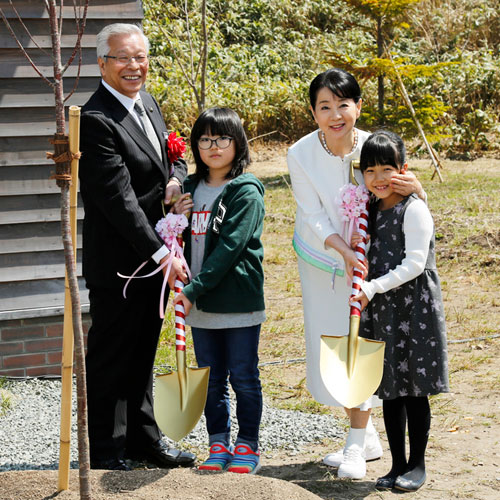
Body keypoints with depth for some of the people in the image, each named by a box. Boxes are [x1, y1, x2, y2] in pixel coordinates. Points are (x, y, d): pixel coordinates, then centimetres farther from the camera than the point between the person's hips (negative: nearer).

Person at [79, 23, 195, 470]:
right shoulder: (96, 120, -20)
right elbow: (119, 199, -23)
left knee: (142, 354, 19)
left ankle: (143, 438, 30)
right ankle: (106, 450, 15)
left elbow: (172, 155, 21)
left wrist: (176, 179, -4)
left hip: (155, 259, 8)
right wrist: (160, 253, -23)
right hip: (118, 264, -8)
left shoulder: (147, 104, 9)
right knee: (110, 360, 3)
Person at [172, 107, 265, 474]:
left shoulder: (246, 192, -9)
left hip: (238, 302, -6)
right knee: (211, 380, 12)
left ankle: (248, 447, 14)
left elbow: (230, 246, -18)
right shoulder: (191, 188, 10)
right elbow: (184, 241, 19)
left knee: (244, 378, 4)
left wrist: (194, 289, -22)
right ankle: (219, 445, 22)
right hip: (201, 303, 6)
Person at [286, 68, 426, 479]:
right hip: (322, 261, 2)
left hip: (366, 259, -2)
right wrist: (344, 250, -32)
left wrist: (415, 188, -35)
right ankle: (367, 437, 26)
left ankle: (356, 446, 5)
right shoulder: (301, 155, -16)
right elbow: (314, 217, -15)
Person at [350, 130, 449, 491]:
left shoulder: (414, 209, -11)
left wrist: (373, 288, -19)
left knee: (415, 390, 1)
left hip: (414, 310, -7)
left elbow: (414, 263, -17)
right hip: (381, 312, 7)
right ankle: (398, 464, 20)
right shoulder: (371, 211, 11)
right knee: (391, 392, 11)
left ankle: (417, 465, 12)